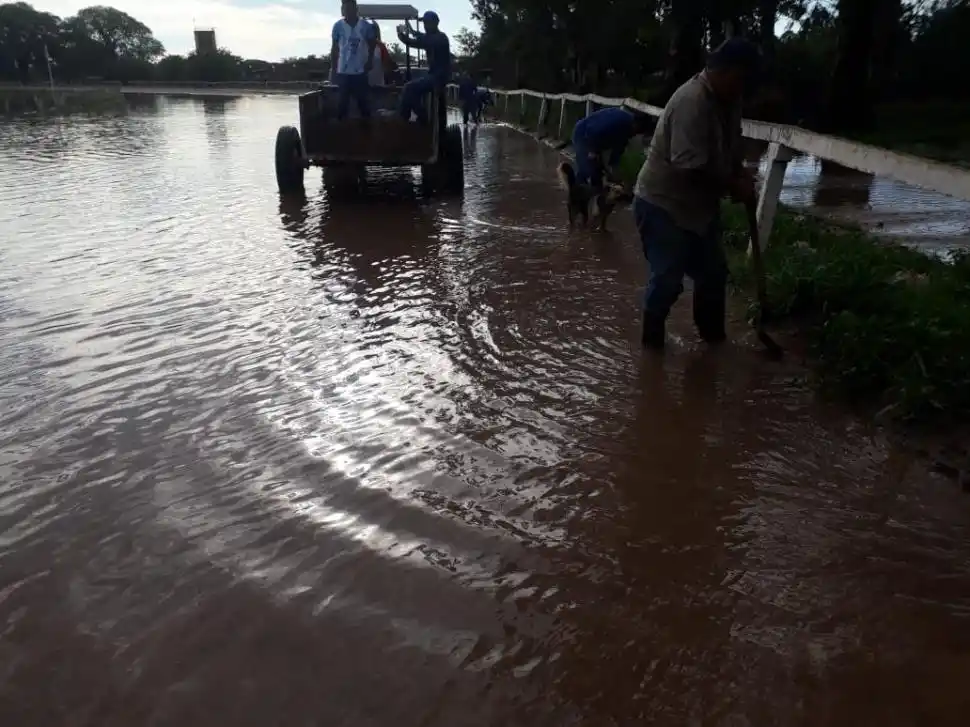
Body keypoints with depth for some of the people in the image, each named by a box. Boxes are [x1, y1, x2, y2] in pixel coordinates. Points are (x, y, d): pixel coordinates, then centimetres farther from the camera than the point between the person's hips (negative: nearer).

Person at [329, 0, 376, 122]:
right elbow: (335, 48, 5)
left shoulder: (365, 25, -2)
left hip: (360, 71, 0)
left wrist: (369, 62, 3)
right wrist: (332, 68, 2)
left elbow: (371, 45, 11)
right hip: (343, 71, 0)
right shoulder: (338, 26, -2)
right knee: (342, 100, 3)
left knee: (362, 99, 5)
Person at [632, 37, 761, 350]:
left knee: (713, 272, 14)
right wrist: (732, 185, -20)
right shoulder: (692, 101, -26)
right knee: (668, 279, -6)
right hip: (662, 204, -9)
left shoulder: (727, 100, 4)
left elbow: (727, 150, 17)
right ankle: (652, 341, 12)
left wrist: (740, 175, -2)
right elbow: (690, 166, -31)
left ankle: (714, 337, 30)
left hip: (698, 206, 9)